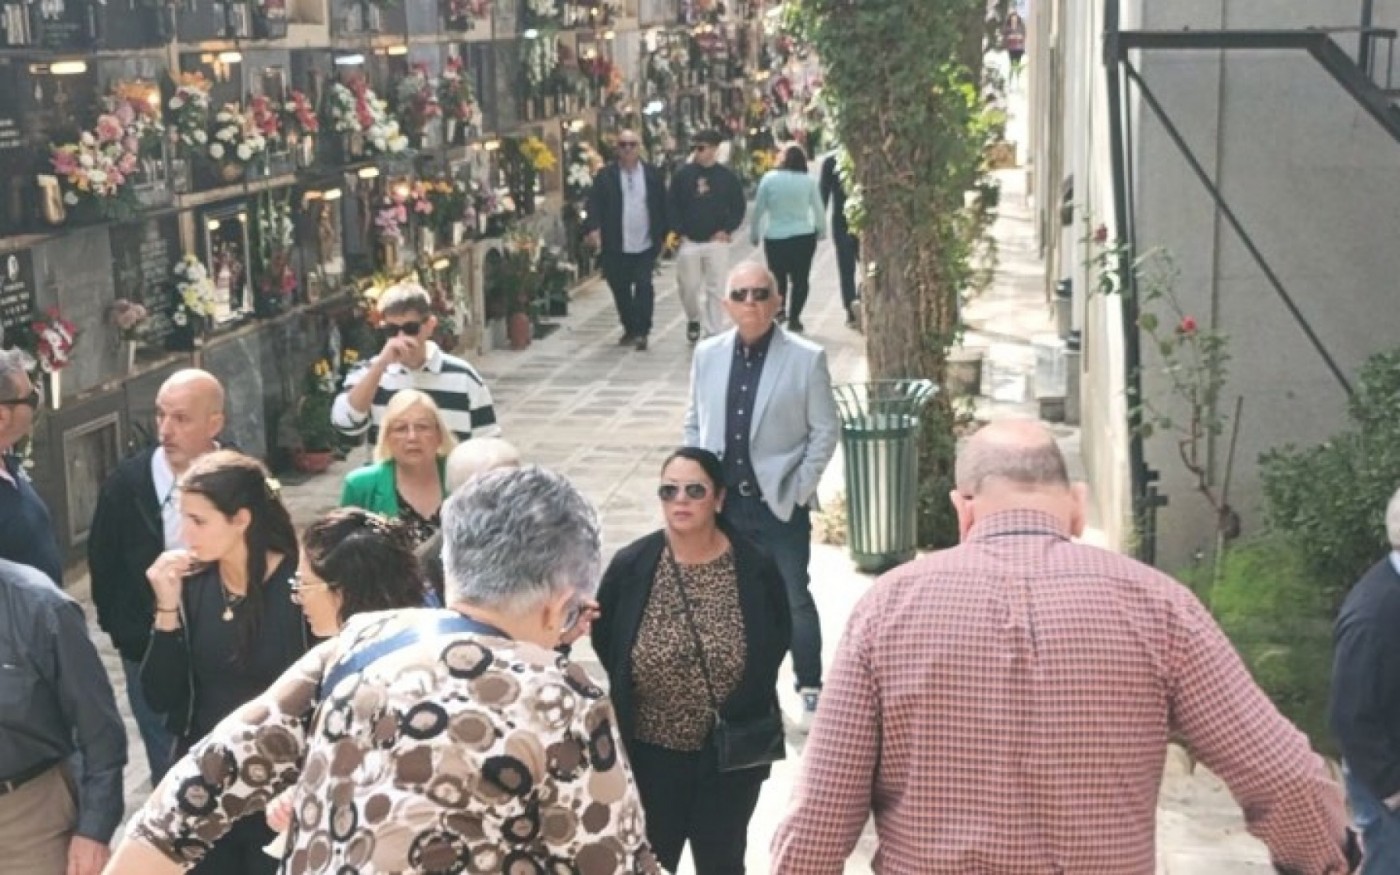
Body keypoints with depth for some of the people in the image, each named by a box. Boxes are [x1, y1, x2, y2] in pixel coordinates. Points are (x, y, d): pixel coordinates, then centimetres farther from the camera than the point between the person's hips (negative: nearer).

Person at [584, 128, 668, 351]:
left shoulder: (653, 175, 6)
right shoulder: (605, 176, 2)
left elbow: (663, 206, 9)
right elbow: (594, 204, -5)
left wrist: (664, 235, 6)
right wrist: (593, 228, -20)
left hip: (645, 244, -1)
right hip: (616, 247, 1)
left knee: (644, 286, -9)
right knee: (620, 289, 8)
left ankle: (642, 331, -5)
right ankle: (630, 330, 23)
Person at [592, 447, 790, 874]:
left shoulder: (755, 569, -11)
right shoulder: (631, 566, -11)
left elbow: (777, 641, 2)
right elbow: (604, 643, 1)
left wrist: (739, 707, -3)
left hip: (730, 752, 0)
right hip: (649, 752, 0)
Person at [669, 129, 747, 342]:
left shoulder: (727, 177, 1)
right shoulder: (682, 175, 2)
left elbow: (739, 207, 5)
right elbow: (671, 206, 5)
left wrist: (727, 230, -7)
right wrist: (679, 232, -4)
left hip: (717, 242, -1)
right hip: (689, 242, 1)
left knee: (716, 288, -1)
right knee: (688, 286, 6)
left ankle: (714, 332, 5)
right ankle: (693, 319, 33)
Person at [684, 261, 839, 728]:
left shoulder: (806, 358, -8)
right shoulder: (707, 355, 2)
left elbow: (824, 431, -4)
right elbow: (695, 423, 11)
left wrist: (798, 490, -8)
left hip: (780, 502, -3)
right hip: (724, 501, 4)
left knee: (794, 599, 5)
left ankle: (810, 690, 19)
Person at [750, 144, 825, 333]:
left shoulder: (769, 178, -5)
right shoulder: (808, 181, -4)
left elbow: (758, 209, 0)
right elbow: (819, 209, 2)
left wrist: (753, 234, 11)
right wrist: (821, 231, 18)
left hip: (774, 237, 0)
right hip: (804, 236, 0)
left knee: (777, 276, 18)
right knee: (800, 278, 8)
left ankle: (778, 311, 14)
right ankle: (794, 318, 5)